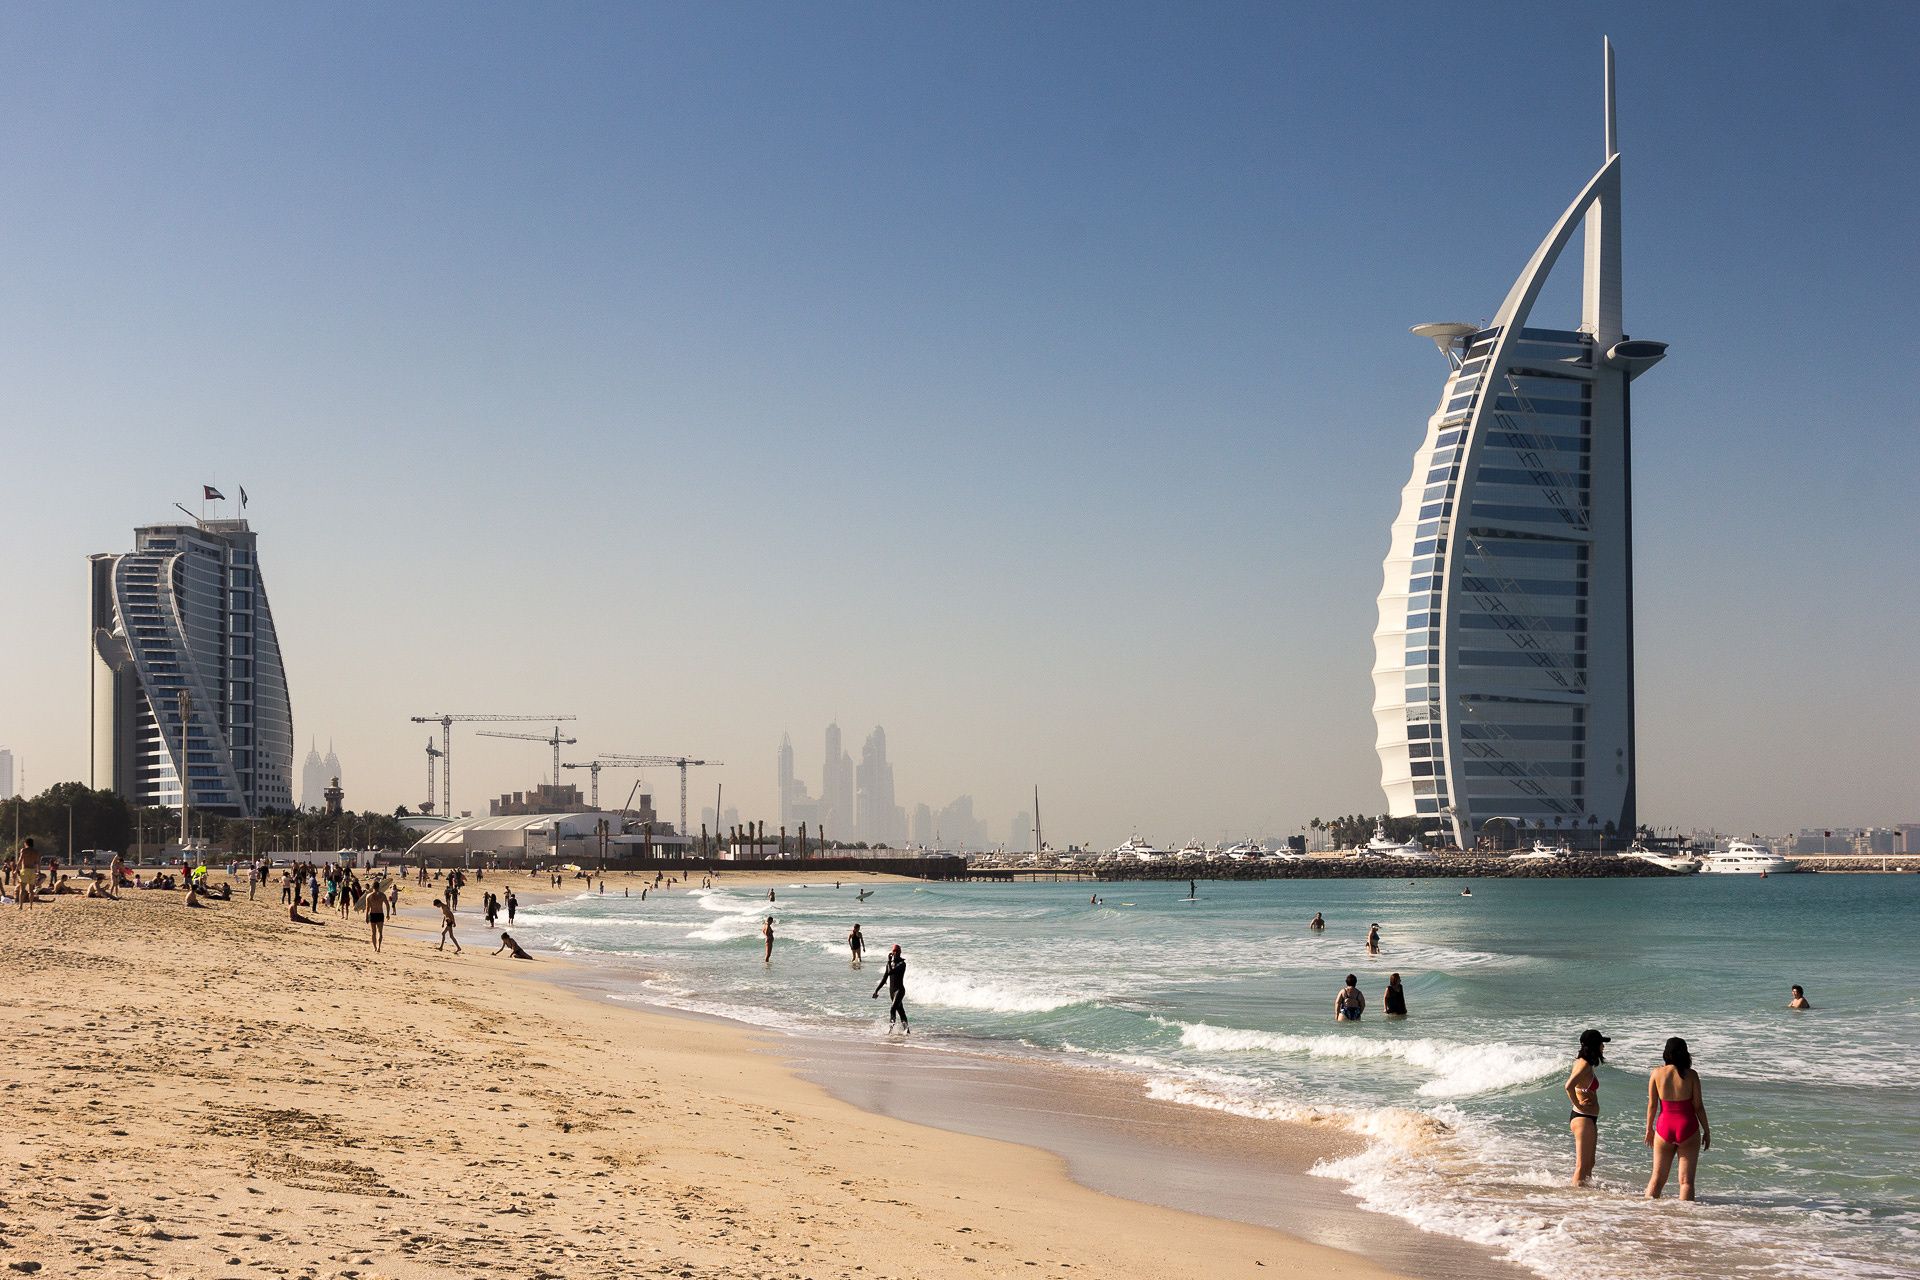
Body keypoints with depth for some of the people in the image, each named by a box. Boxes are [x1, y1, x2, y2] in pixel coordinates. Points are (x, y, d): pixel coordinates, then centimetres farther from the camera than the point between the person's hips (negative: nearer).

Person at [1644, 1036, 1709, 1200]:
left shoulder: (1657, 1073, -2)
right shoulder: (1691, 1075, -6)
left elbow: (1652, 1105, 1)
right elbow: (1698, 1106, -4)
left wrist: (1649, 1129, 13)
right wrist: (1706, 1131, 7)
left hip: (1664, 1127, 2)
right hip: (1687, 1128, -2)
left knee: (1657, 1178, 13)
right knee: (1686, 1180, 4)